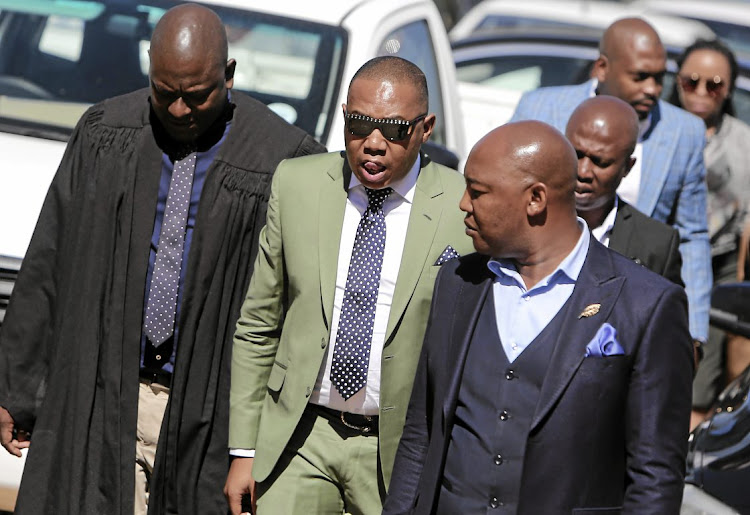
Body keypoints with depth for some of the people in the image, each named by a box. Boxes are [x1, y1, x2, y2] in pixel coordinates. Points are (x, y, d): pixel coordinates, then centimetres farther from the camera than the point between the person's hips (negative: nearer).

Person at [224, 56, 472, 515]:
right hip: (299, 437, 2)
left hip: (402, 444, -1)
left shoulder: (466, 209, -6)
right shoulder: (296, 184, 2)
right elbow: (257, 325, 7)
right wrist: (243, 450, 4)